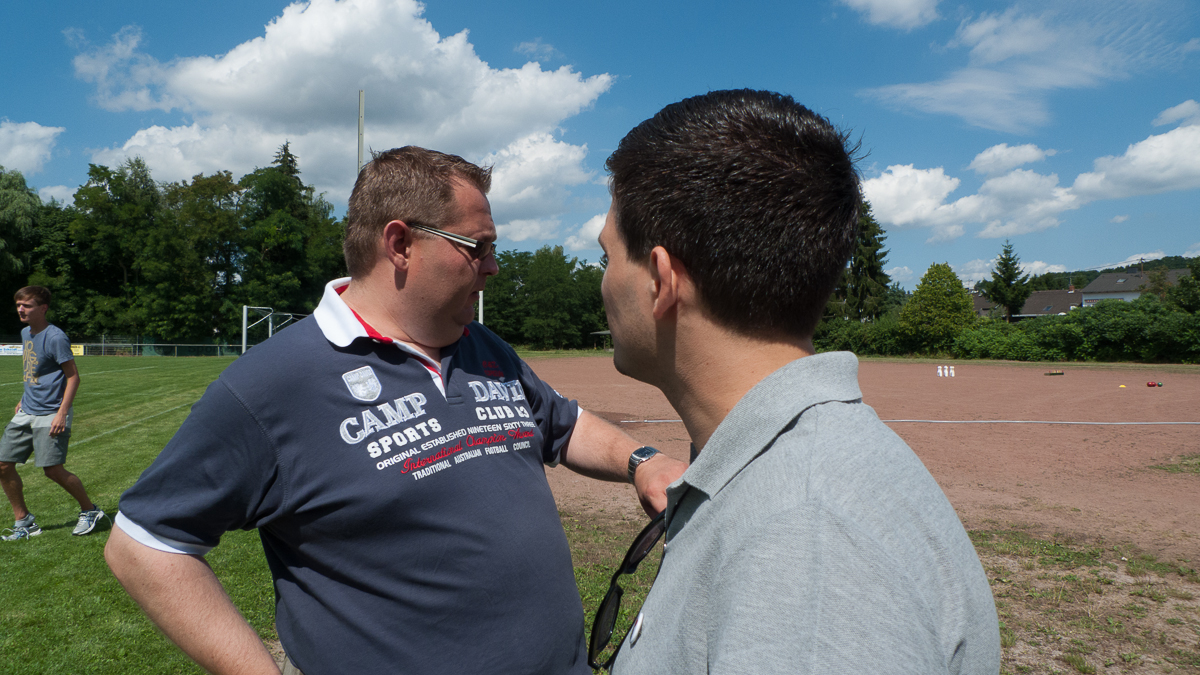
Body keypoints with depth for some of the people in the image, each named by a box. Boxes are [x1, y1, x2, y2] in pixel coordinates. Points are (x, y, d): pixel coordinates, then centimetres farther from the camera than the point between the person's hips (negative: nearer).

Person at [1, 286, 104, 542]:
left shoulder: (55, 337, -15)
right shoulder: (25, 333, 11)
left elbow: (73, 376, -15)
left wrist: (62, 413, -20)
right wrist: (24, 399, 21)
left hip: (50, 414, -8)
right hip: (25, 414, 8)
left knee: (54, 470, -10)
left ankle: (90, 511, 11)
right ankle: (24, 522, 18)